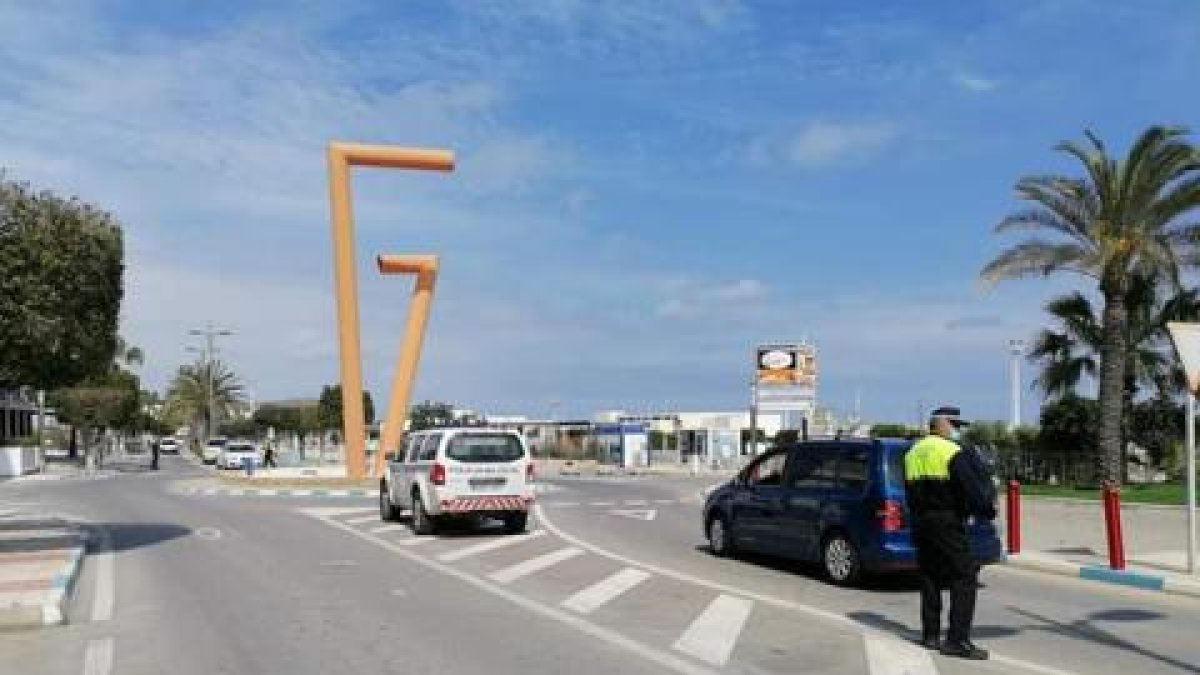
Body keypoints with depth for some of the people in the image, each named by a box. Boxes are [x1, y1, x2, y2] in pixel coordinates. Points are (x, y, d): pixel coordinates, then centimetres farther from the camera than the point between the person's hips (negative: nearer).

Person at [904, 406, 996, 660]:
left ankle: (930, 635, 18)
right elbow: (972, 487, -15)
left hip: (920, 522, 8)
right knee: (965, 577, -6)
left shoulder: (913, 453, 16)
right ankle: (957, 640, -12)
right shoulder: (953, 453, -10)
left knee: (930, 577, 15)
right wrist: (987, 508, -2)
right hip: (947, 523, -8)